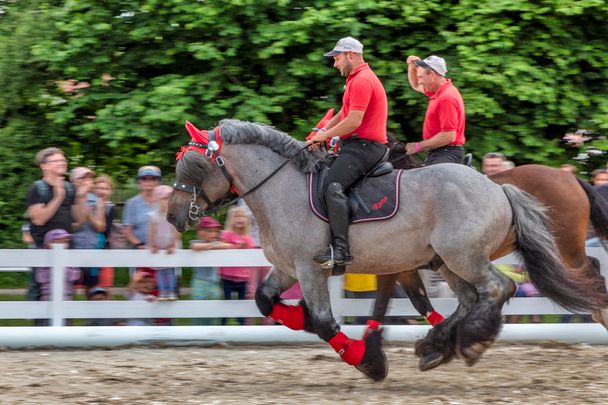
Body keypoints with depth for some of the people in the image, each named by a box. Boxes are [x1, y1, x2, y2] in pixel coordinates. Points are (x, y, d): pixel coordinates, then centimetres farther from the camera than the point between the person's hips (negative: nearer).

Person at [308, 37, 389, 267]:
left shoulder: (362, 81, -12)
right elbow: (344, 114, 26)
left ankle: (340, 249, -35)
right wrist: (323, 131, 10)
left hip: (364, 146, -12)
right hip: (357, 146, 12)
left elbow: (354, 121, -20)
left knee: (332, 186, -27)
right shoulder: (357, 79, 24)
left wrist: (325, 135, -10)